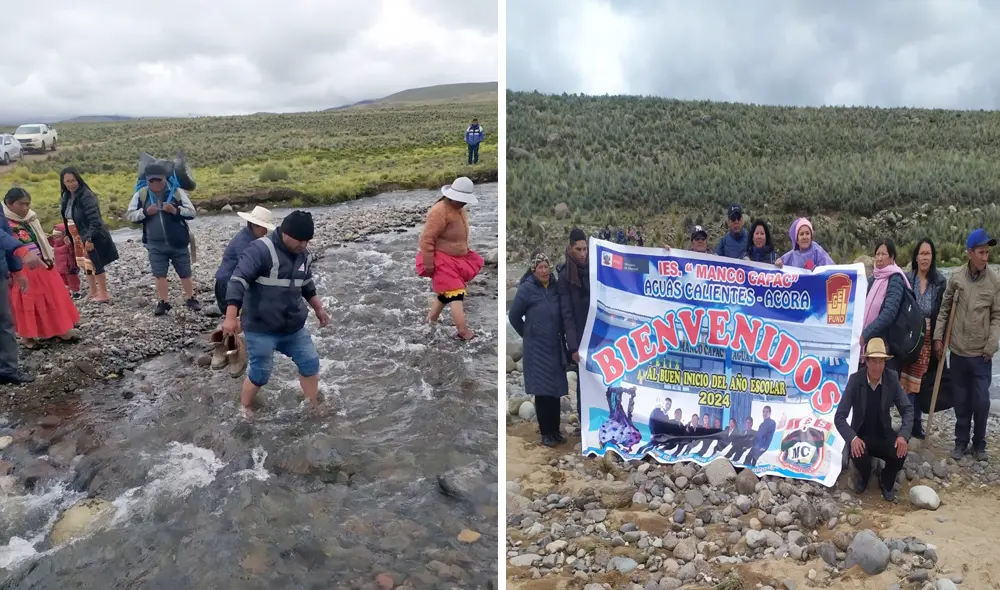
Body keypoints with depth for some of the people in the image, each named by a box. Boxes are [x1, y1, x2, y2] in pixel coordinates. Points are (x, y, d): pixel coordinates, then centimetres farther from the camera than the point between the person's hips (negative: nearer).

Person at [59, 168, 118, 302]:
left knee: (95, 264, -2)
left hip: (92, 238, -9)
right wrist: (68, 235, 14)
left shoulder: (86, 196, -19)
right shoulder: (66, 197, 7)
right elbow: (68, 219, 19)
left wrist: (90, 238, -29)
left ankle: (104, 293, 7)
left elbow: (94, 219, -25)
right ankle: (93, 291, 27)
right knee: (86, 264, 16)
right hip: (78, 238, 9)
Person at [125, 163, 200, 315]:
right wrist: (145, 212, -16)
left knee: (185, 273, 8)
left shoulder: (177, 192, -6)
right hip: (155, 244, 1)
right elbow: (130, 215, 1)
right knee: (159, 274, 5)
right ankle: (163, 302, 17)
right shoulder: (141, 194, -1)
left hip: (178, 242, -1)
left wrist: (176, 210, -23)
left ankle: (190, 299, 23)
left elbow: (191, 212, -6)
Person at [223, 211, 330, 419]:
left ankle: (314, 407, 28)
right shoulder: (260, 250, -20)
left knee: (310, 363, 9)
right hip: (261, 329, -7)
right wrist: (231, 317, -29)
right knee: (260, 374, 2)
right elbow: (238, 281, -23)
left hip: (294, 327, 7)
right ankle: (245, 409, 28)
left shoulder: (304, 255, 4)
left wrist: (318, 308, 22)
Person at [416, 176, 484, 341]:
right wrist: (428, 264, -23)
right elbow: (426, 239, -24)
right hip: (443, 261, -10)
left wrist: (467, 255, 24)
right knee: (456, 293, -12)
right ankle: (463, 332, -12)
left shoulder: (459, 209, 7)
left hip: (457, 259, 10)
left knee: (447, 293, 19)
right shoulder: (440, 211, -24)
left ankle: (430, 321, 35)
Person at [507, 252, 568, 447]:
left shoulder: (555, 287, 2)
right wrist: (528, 334, 5)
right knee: (542, 391, 1)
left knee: (556, 389, 9)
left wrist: (560, 335, 11)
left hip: (555, 346, 4)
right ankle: (546, 433, 12)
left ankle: (555, 430, 21)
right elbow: (514, 316, -3)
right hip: (537, 348, -4)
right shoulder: (526, 289, -10)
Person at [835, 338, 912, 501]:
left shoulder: (892, 379, -10)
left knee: (900, 453, -28)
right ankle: (864, 476, 8)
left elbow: (908, 409, -6)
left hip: (884, 434, 2)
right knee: (858, 455, -32)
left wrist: (903, 435, -25)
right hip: (861, 435, -2)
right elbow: (839, 417, -17)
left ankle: (886, 482, 8)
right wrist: (852, 438, -35)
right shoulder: (855, 380, -17)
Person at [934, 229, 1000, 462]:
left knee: (981, 401, 1)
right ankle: (961, 441, 25)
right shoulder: (956, 278, -2)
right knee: (961, 400, 11)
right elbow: (944, 308, 6)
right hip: (958, 351, 1)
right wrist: (938, 337, 2)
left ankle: (979, 443, 21)